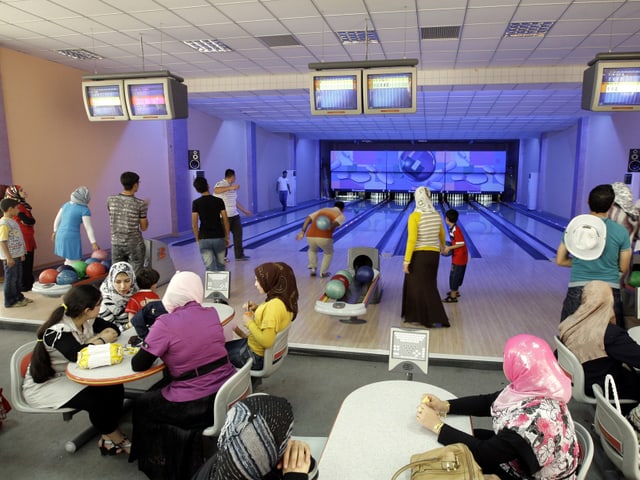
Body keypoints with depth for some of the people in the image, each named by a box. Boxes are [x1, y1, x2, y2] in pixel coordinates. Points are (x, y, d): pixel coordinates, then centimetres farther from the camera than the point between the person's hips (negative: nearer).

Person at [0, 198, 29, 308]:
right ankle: (10, 301, 9)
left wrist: (21, 253, 21)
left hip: (17, 256, 9)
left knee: (18, 278, 18)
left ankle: (18, 297, 29)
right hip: (10, 257, -9)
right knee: (11, 279, 0)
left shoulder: (12, 221, 11)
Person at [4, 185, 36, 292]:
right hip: (22, 239, -9)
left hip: (28, 238, 9)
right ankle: (23, 286, 5)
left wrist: (27, 220, -6)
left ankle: (29, 283, 23)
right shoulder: (17, 207, -14)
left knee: (28, 263, 14)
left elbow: (32, 221, 12)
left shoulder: (22, 205, 16)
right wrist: (28, 220, -1)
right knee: (24, 263, -2)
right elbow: (30, 221, -20)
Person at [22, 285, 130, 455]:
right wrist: (101, 340, -24)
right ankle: (116, 438, -1)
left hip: (71, 376, 7)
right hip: (44, 384, -7)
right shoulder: (57, 330, -29)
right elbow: (78, 355, -42)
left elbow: (113, 330, -3)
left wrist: (93, 341, -21)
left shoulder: (87, 320, -7)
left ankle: (108, 436, -2)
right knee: (96, 398, -25)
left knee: (114, 388, -17)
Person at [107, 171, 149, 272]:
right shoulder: (140, 204, -13)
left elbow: (112, 219, 13)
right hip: (134, 245, -4)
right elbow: (144, 228, -6)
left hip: (116, 243, 4)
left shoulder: (111, 200, -3)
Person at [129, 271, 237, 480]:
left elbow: (138, 365, -7)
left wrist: (152, 348, 11)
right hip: (228, 393, 6)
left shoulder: (165, 324, -15)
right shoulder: (212, 313, 1)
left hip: (195, 406, -6)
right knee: (158, 392, 31)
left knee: (142, 407, 22)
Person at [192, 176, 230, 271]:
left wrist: (197, 239, 8)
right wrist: (227, 237, 7)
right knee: (220, 266, 16)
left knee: (210, 268, 0)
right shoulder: (219, 201, -3)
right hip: (219, 238, 1)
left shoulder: (196, 203, -4)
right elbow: (225, 221, -3)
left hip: (204, 239, -1)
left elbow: (194, 224, -5)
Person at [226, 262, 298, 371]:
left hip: (257, 355, -8)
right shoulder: (284, 298, -4)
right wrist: (257, 309, 1)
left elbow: (266, 341, -32)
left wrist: (249, 323, -19)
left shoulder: (274, 305, -31)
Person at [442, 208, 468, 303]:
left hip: (459, 257, -9)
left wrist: (449, 248, -20)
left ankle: (453, 296, 8)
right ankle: (456, 291, 37)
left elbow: (461, 243, -25)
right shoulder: (452, 228, 4)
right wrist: (449, 247, 6)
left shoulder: (455, 230, -25)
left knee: (454, 275, -1)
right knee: (456, 275, 21)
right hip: (458, 256, 9)